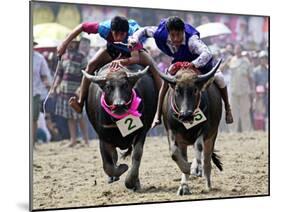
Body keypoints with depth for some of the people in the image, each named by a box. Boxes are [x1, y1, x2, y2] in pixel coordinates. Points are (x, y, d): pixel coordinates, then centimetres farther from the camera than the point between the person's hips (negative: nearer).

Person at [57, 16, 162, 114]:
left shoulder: (133, 34, -43)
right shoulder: (105, 28, -39)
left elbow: (136, 58, -52)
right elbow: (82, 26, -25)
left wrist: (122, 61, -72)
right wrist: (64, 44, -27)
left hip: (133, 49, -1)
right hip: (112, 49, 2)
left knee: (152, 67, -26)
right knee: (91, 65, -22)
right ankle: (80, 103, -19)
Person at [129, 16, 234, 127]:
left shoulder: (192, 39, -46)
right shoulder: (162, 34, -32)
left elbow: (207, 54, -60)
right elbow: (145, 30, -13)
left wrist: (192, 65, -73)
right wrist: (135, 38, -33)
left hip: (201, 62, -3)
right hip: (180, 62, 3)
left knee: (218, 78, -15)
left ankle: (227, 107, 14)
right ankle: (158, 115, -4)